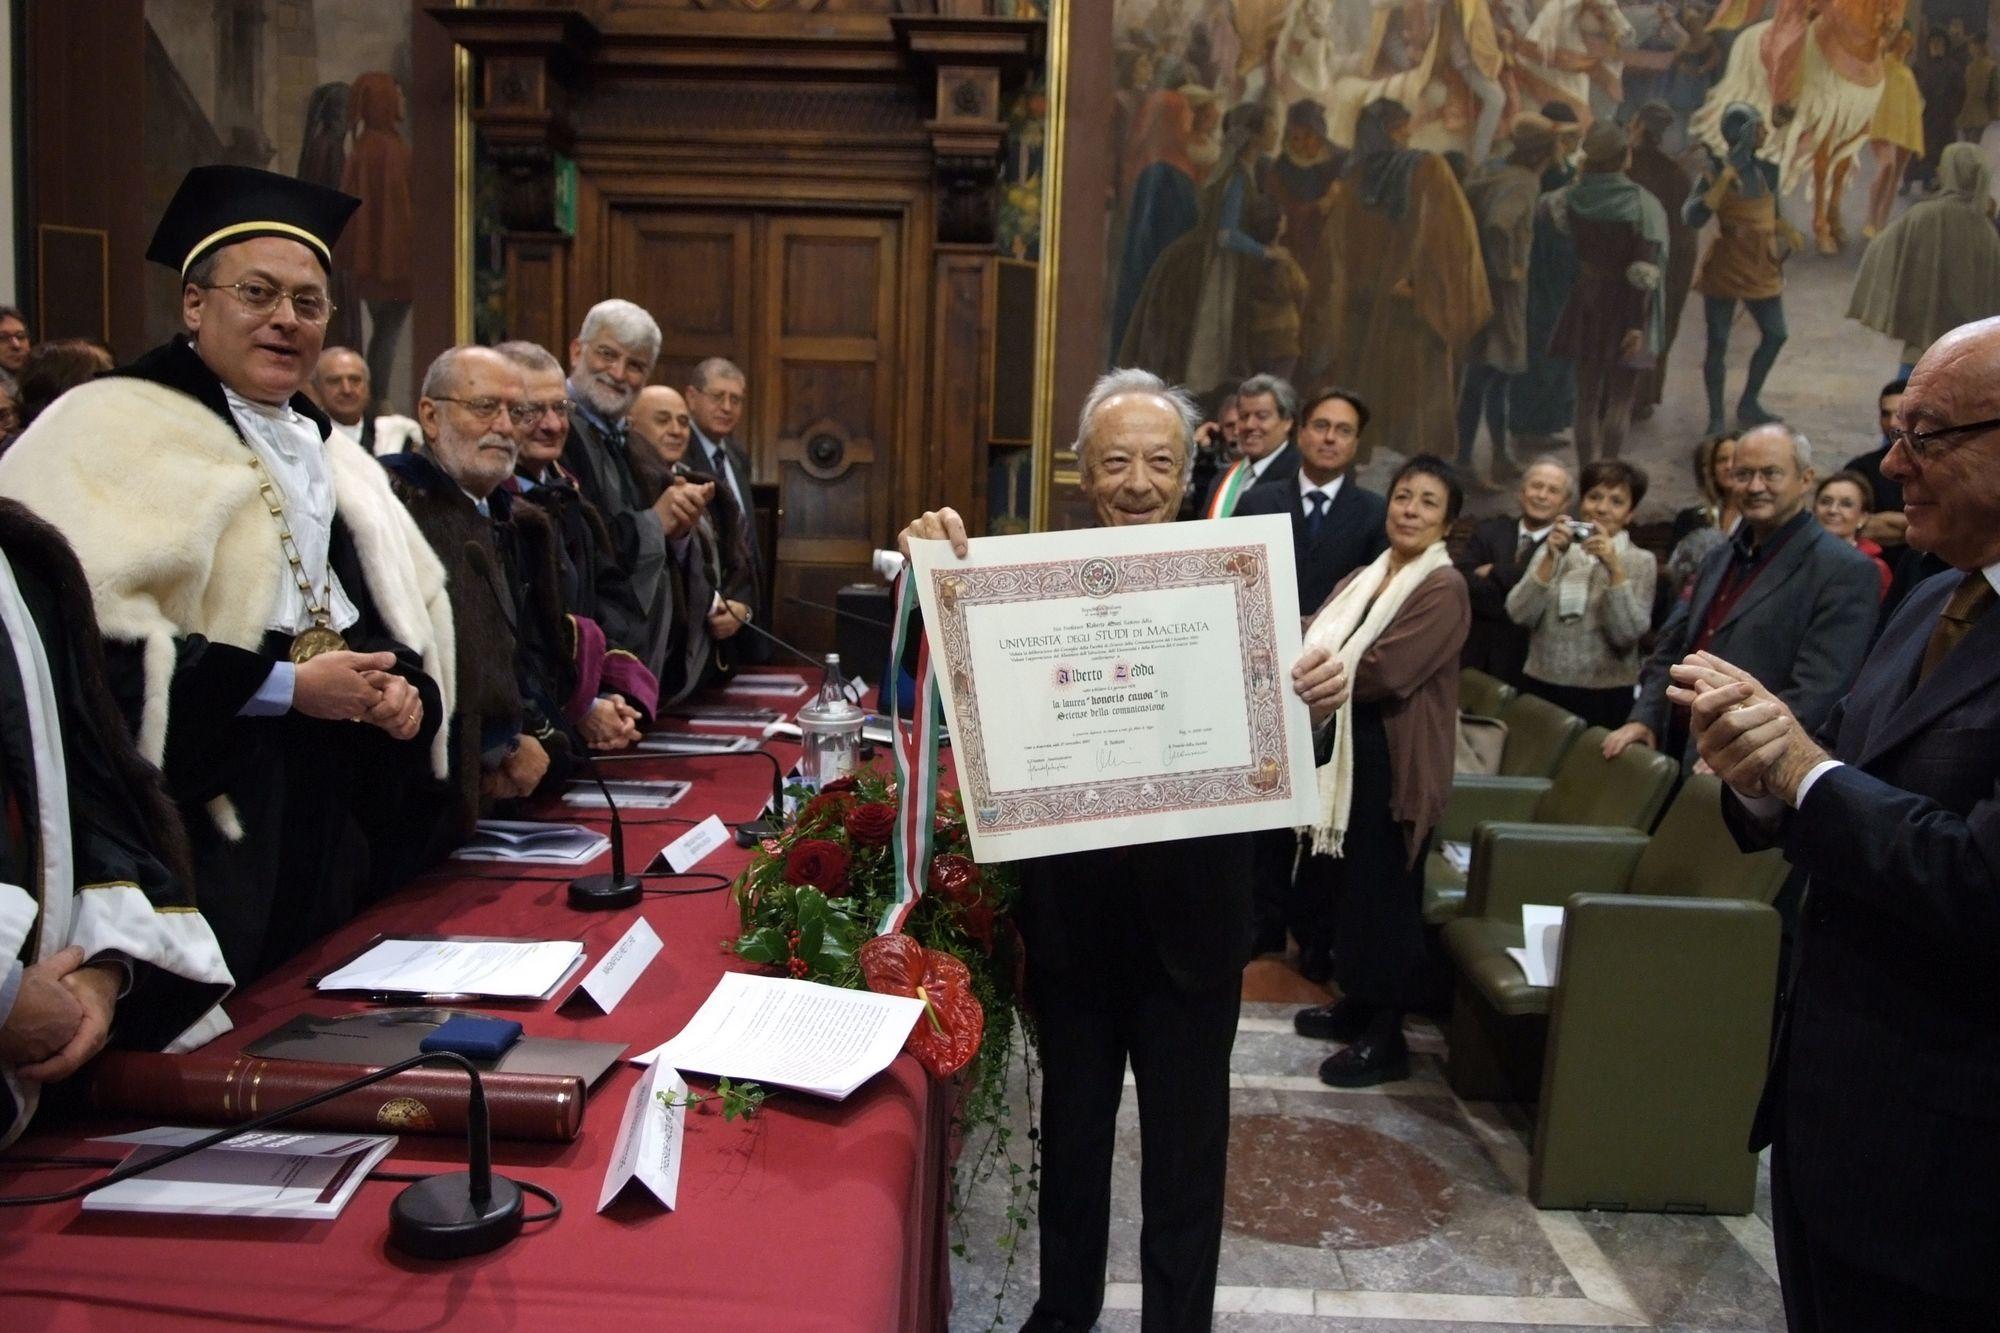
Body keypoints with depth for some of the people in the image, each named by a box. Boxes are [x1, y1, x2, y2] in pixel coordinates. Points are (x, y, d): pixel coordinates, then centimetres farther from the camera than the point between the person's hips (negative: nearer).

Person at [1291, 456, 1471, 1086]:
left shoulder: (1444, 587, -12)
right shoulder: (1366, 578, 13)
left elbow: (1385, 672, -20)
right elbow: (1319, 645, 11)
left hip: (1394, 762, -8)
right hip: (1346, 750, 8)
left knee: (1382, 893, 1)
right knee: (1343, 882, 15)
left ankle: (1386, 1038, 14)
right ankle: (1358, 1003, 32)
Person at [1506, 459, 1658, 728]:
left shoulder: (1640, 561, 2)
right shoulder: (1553, 550, 7)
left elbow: (1627, 635, -11)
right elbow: (1519, 615, -6)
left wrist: (1614, 568, -20)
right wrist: (1551, 558, -15)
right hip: (1540, 687, 2)